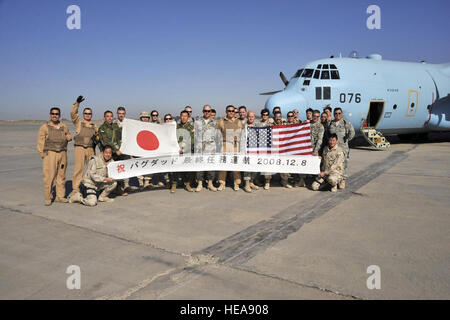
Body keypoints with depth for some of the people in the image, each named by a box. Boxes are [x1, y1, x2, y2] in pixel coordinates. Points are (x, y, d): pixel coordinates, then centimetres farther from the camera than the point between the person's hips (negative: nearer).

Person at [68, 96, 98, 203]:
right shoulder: (78, 123, 8)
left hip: (91, 148, 4)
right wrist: (77, 103, -16)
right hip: (80, 147, -4)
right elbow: (73, 113, -7)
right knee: (78, 168, -9)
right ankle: (75, 189, -6)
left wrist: (96, 137, 0)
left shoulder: (94, 126, 18)